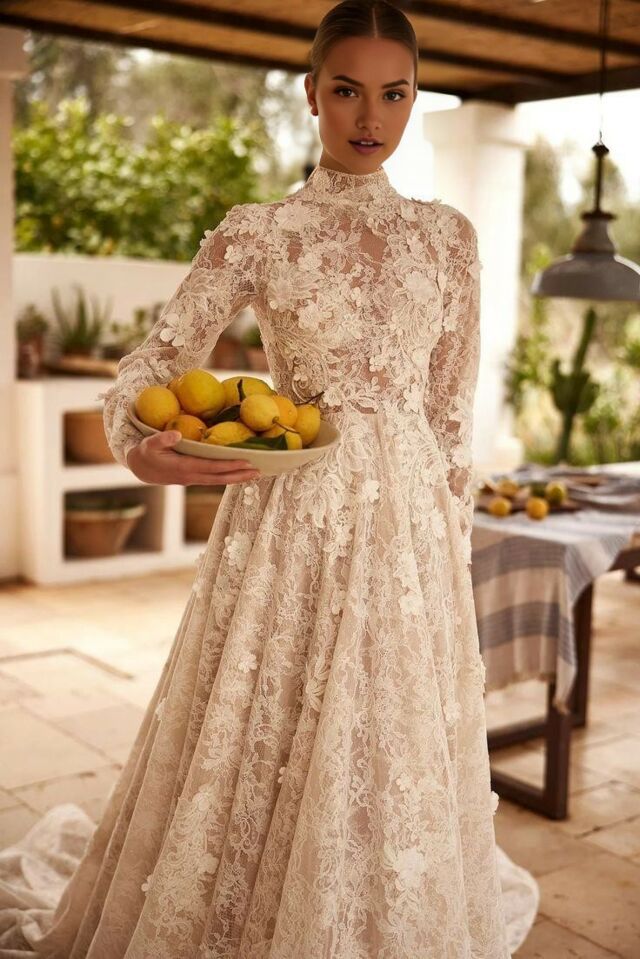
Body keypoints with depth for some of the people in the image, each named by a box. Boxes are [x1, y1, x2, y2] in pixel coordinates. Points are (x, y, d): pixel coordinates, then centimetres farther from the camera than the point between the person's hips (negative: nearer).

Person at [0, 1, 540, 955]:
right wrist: (138, 444, -29)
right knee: (269, 750, 4)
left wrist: (456, 535, 9)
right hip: (289, 521, -2)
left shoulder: (447, 235, 7)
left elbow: (453, 409, 10)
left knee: (396, 756, 10)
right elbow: (153, 362, -8)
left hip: (409, 522, 3)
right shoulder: (257, 233, -1)